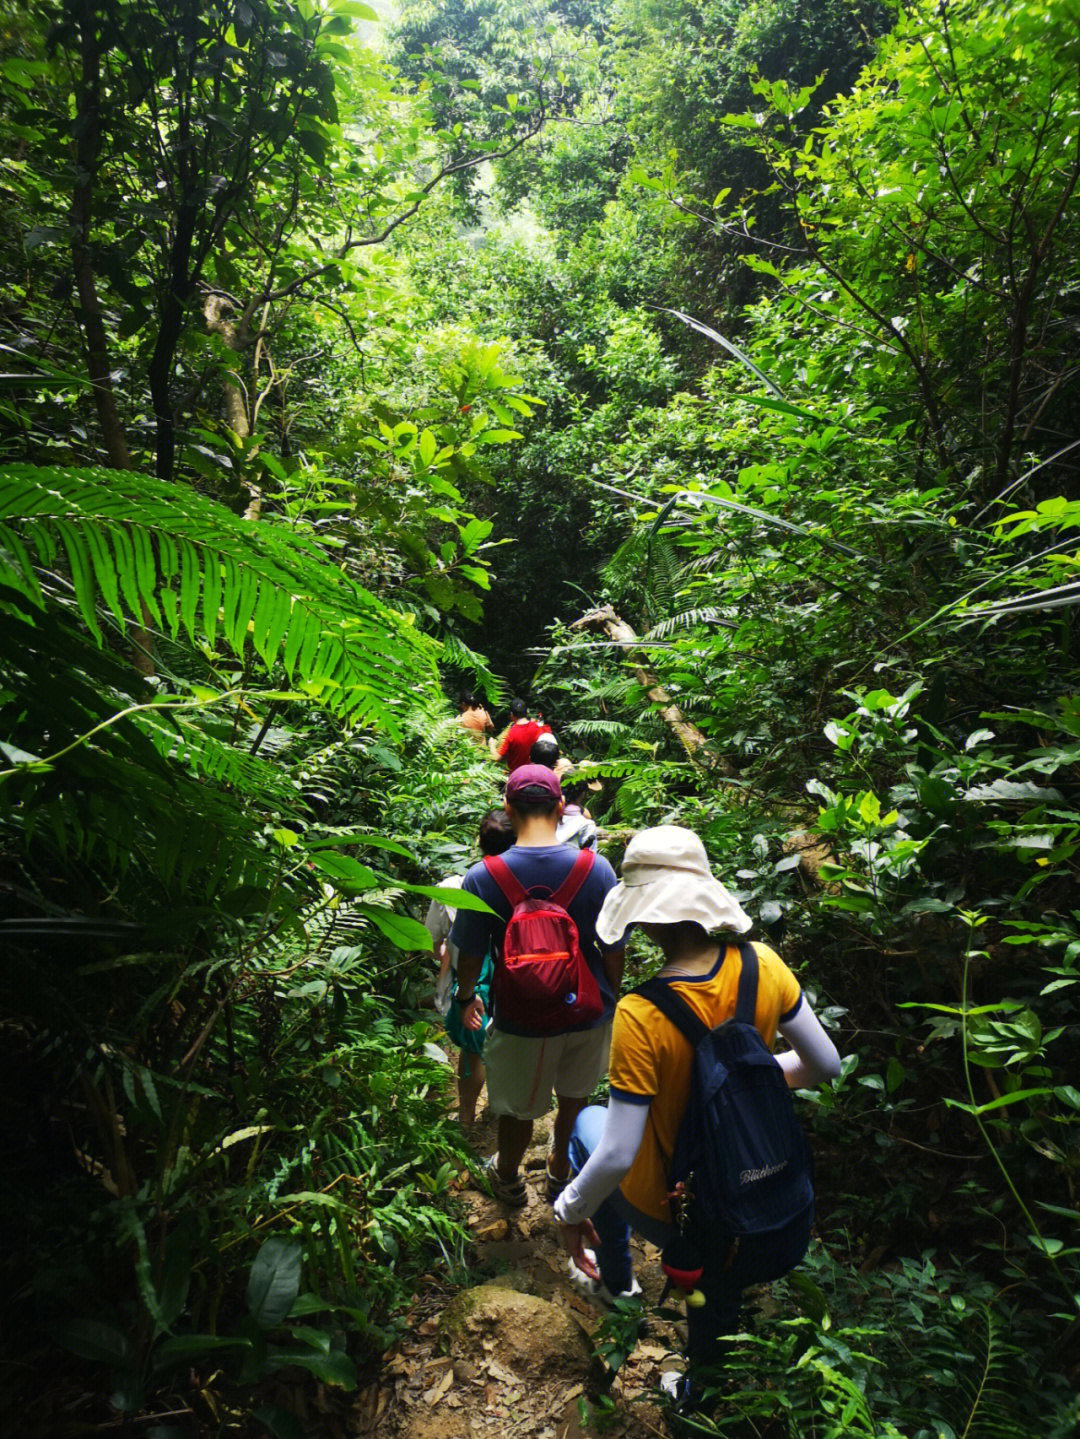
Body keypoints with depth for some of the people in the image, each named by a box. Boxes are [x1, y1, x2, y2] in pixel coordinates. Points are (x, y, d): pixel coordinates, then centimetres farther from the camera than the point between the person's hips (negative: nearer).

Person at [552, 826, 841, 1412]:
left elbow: (618, 1155, -28)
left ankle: (614, 1278, 47)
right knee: (719, 1291, 34)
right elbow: (825, 1065, -7)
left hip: (665, 1205, -3)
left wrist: (569, 1211, -8)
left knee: (587, 1124, 28)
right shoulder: (763, 966, -21)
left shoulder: (640, 1017, -35)